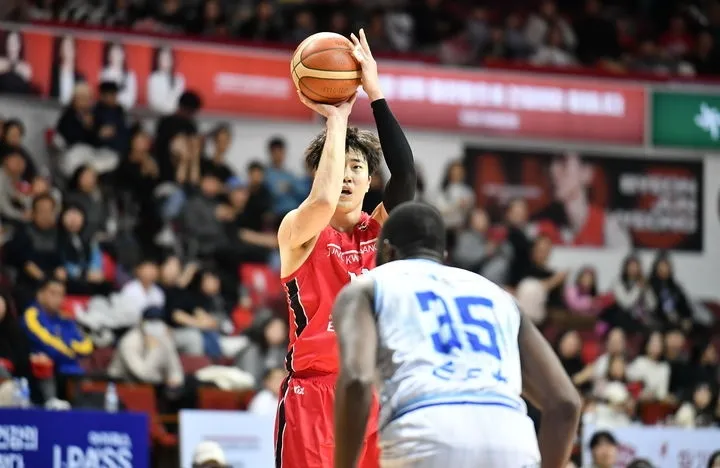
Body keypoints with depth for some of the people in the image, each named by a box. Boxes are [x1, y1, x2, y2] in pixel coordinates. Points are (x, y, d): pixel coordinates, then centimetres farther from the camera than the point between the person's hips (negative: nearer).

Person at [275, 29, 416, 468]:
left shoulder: (380, 230, 11)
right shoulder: (298, 230, 0)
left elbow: (405, 176, -6)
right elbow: (323, 201, -23)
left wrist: (375, 94, -10)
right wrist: (336, 118, -12)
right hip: (314, 392, -4)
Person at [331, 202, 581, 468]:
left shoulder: (366, 288, 22)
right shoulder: (496, 294, 34)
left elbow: (356, 380, 1)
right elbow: (564, 402, 24)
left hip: (427, 437, -3)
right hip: (509, 440, 3)